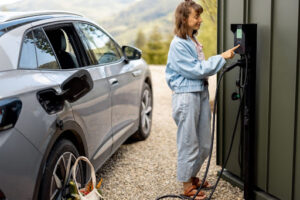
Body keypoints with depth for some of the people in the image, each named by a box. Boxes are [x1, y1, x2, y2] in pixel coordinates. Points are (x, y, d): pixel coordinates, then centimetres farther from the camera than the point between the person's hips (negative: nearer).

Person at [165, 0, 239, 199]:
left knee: (204, 144, 15)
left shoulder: (194, 41, 12)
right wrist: (221, 58, -14)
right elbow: (195, 70, -17)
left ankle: (192, 177, 35)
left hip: (201, 93, 9)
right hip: (186, 96, -8)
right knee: (189, 143, 2)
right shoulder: (178, 44, -14)